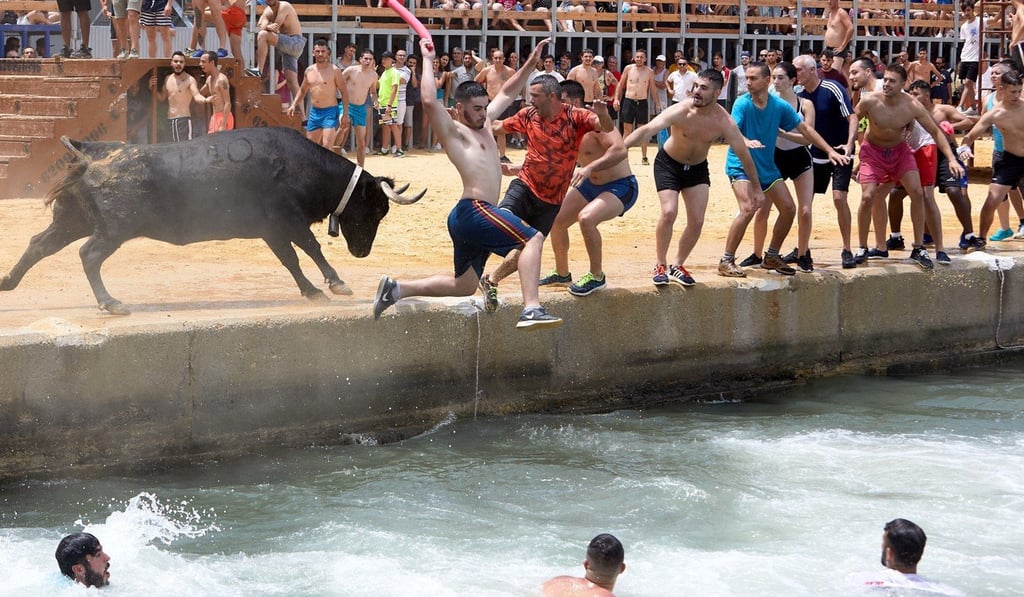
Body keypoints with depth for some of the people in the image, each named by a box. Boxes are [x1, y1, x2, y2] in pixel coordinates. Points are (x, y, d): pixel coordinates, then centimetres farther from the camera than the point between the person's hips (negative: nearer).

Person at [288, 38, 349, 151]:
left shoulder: (334, 70, -7)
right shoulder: (309, 70, 9)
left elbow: (344, 92, -4)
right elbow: (303, 90, 23)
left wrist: (345, 112, -10)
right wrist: (294, 105, 11)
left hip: (330, 112, -6)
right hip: (314, 112, 6)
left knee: (327, 146, -18)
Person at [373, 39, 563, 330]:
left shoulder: (484, 123, 20)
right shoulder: (453, 131, -3)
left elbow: (507, 92, 31)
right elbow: (429, 102, -21)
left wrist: (531, 63, 23)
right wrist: (428, 61, -12)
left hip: (466, 218, 10)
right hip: (473, 209, -10)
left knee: (463, 286, 16)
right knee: (534, 238, -21)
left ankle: (396, 289, 19)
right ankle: (531, 309, -35)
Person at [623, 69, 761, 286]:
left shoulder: (724, 122, -21)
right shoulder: (681, 111, -29)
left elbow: (744, 155, -10)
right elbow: (647, 129, -40)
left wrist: (756, 188, -4)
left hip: (697, 168, 3)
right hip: (668, 164, -3)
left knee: (697, 221, -2)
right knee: (669, 212, -19)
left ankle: (677, 267, 18)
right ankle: (660, 266, -2)